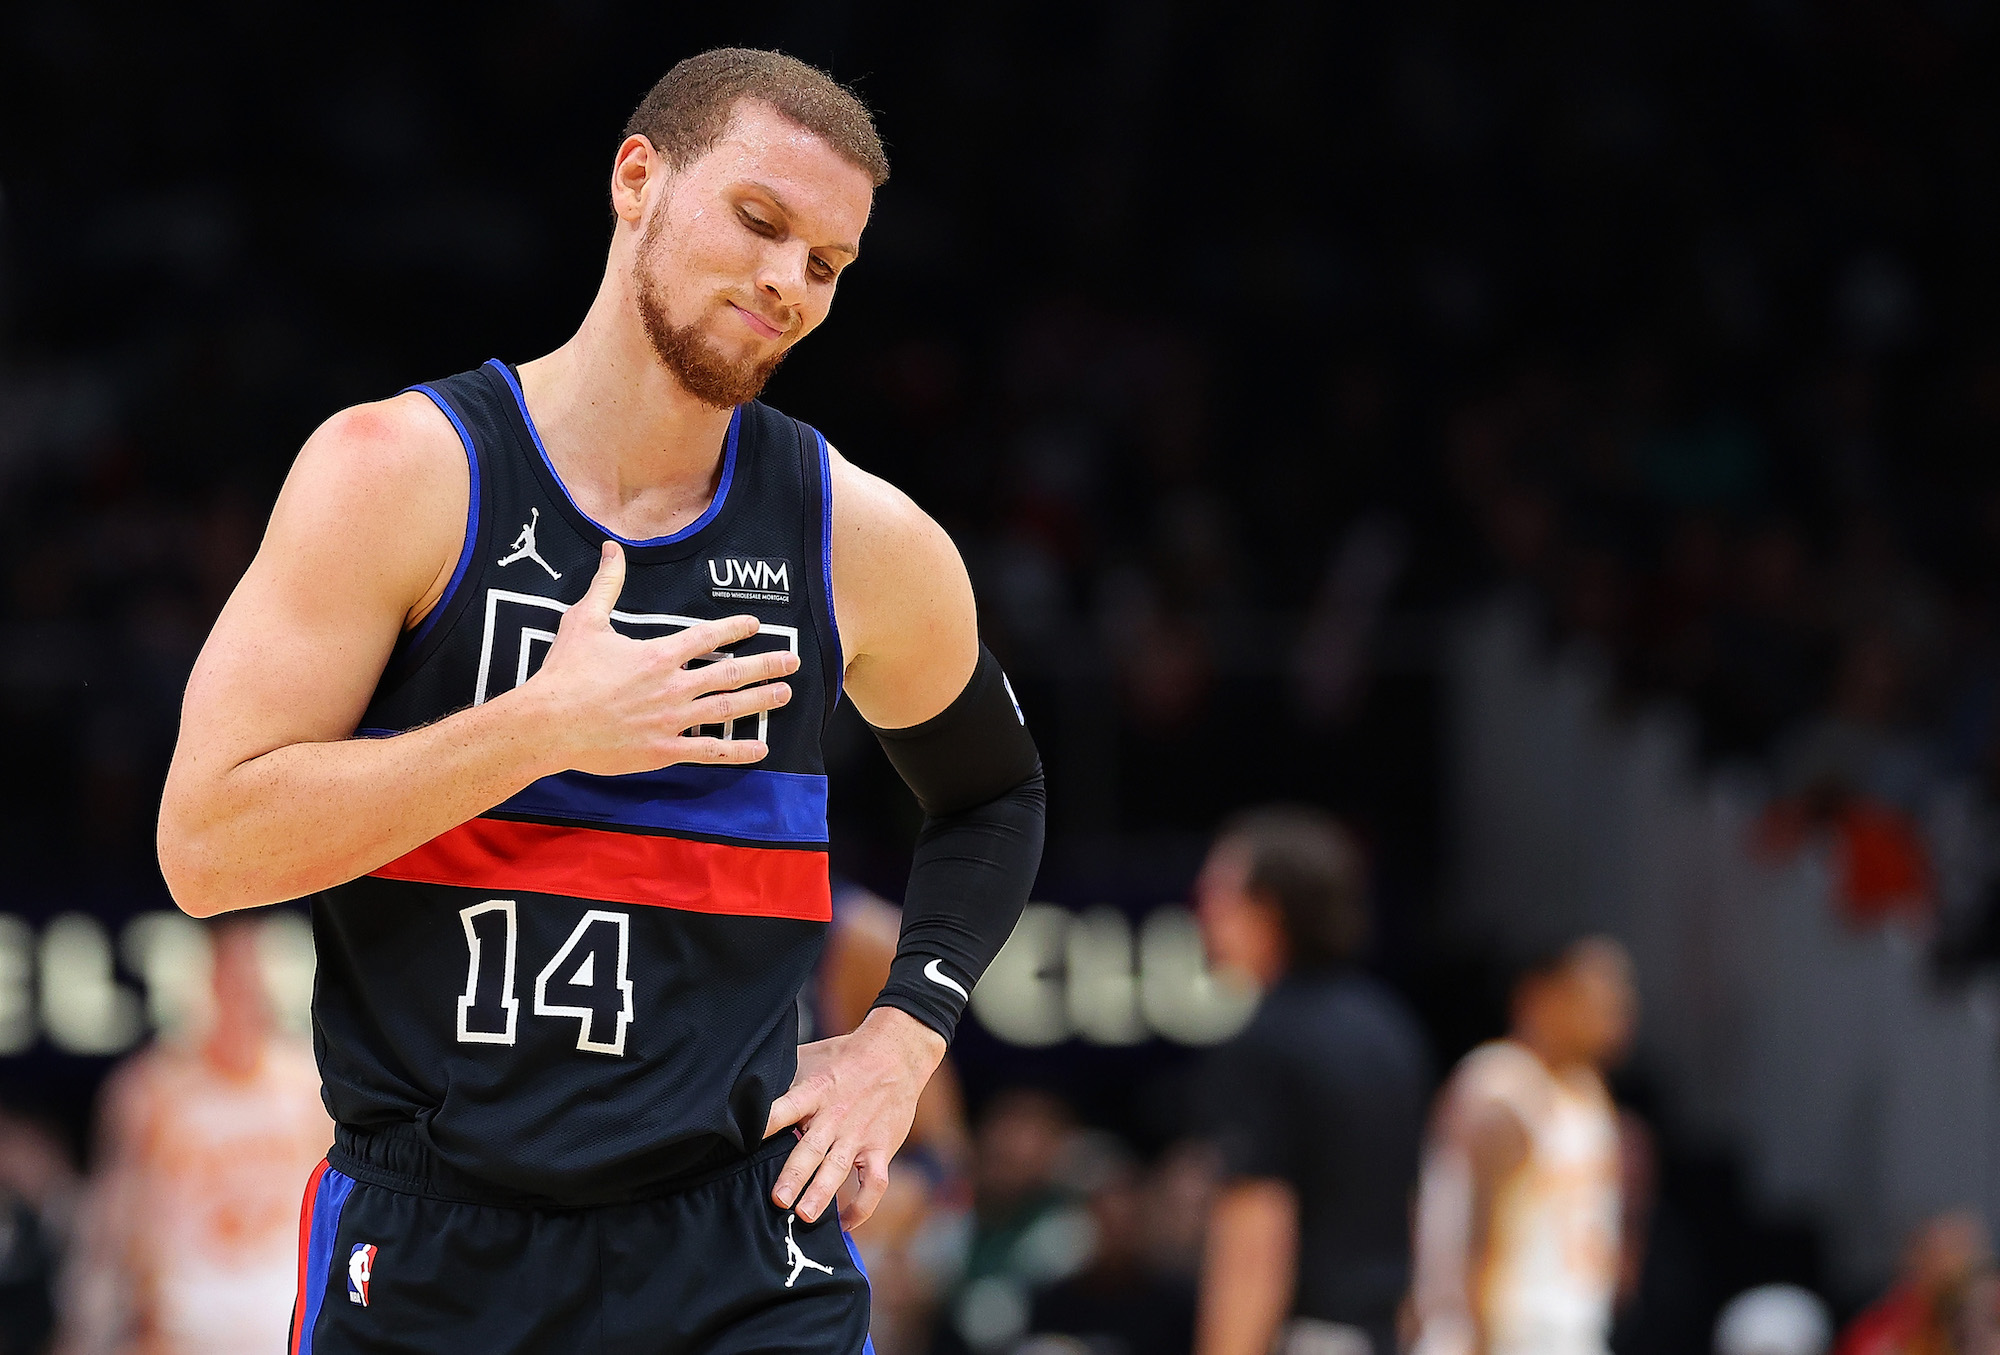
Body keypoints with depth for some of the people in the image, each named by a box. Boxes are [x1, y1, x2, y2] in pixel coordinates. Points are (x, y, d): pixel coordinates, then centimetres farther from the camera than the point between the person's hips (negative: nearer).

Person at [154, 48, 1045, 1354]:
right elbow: (206, 844, -11)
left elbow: (995, 795, 25)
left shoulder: (866, 543, 4)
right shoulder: (405, 473, -5)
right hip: (423, 1249, -1)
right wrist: (540, 731, -17)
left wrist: (902, 1038, 10)